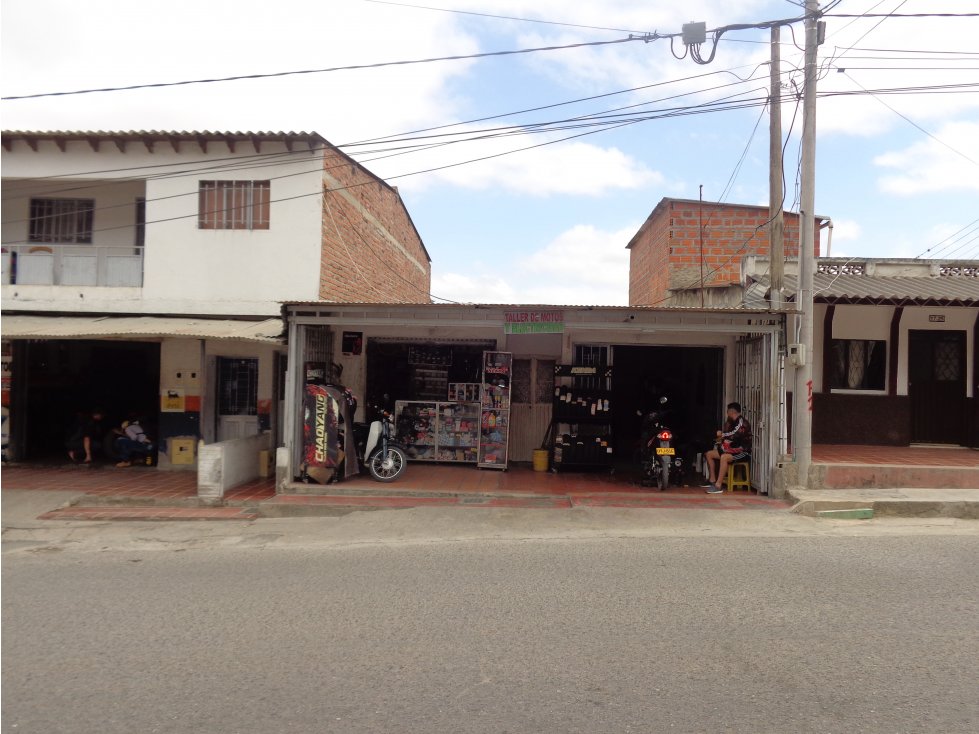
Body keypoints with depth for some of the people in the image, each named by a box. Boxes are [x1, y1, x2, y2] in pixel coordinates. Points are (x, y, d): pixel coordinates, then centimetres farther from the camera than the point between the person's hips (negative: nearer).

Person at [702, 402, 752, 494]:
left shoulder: (741, 422, -15)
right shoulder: (731, 422, 14)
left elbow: (733, 435, -29)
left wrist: (721, 434, -14)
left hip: (744, 452, -10)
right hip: (733, 449, 10)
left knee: (724, 457, -37)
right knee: (709, 454, 5)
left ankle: (719, 485, -38)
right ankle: (712, 480, 6)